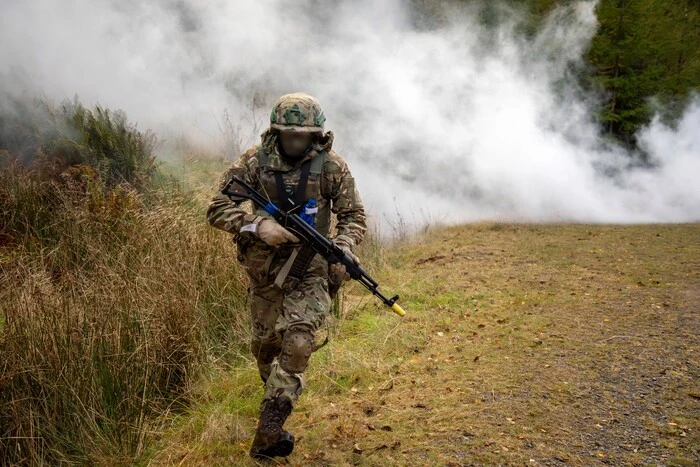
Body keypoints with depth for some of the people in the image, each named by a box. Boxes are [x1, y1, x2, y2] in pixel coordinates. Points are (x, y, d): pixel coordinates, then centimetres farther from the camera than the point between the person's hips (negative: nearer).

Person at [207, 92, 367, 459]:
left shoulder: (331, 166, -9)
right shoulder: (255, 161, -9)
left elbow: (354, 215, -2)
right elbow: (217, 209, -8)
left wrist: (343, 246, -23)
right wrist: (258, 225, -25)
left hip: (310, 269, -2)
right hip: (264, 269, 2)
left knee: (297, 342, -17)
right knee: (265, 344, 15)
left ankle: (269, 431, -8)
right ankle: (278, 397, 46)